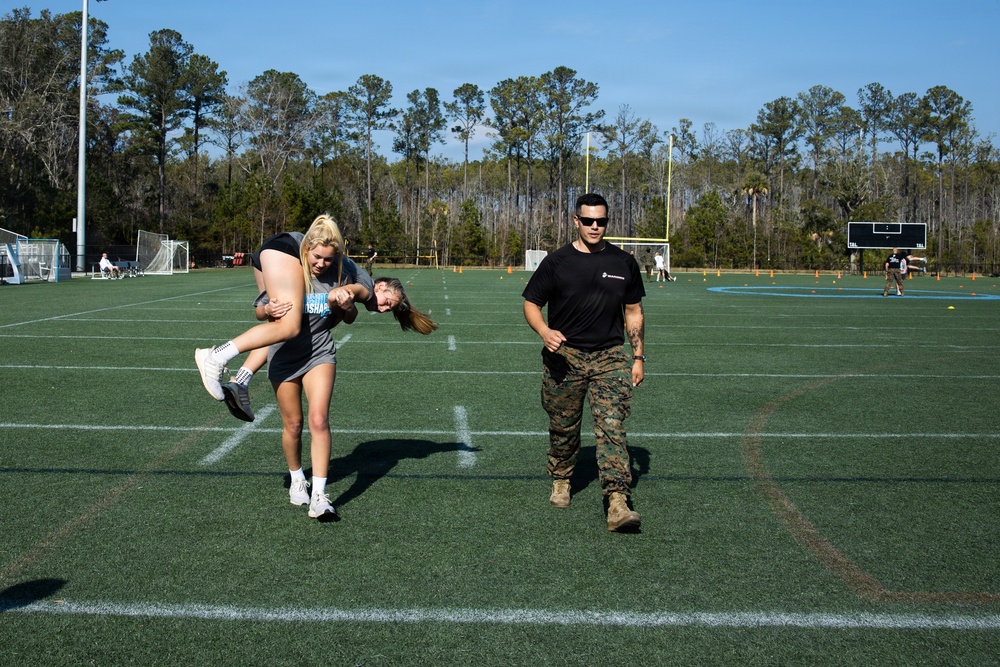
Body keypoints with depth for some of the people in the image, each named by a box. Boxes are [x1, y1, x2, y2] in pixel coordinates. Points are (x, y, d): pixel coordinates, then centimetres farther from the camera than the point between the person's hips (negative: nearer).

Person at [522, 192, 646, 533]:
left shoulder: (623, 262, 7)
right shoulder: (557, 262, 0)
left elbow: (633, 312, 14)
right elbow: (531, 303, 3)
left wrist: (638, 357, 10)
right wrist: (544, 331, -18)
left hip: (610, 357, 0)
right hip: (565, 356, 0)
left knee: (612, 426, -12)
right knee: (563, 427, 10)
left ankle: (618, 504, -19)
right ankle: (561, 481, 35)